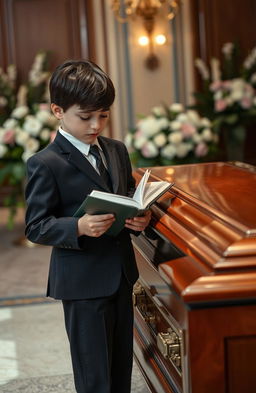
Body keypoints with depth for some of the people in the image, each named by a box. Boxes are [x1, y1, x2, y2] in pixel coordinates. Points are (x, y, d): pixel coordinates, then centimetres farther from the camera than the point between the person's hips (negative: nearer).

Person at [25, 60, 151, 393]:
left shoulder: (116, 150, 8)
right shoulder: (45, 164, -14)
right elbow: (36, 227, -15)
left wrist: (139, 218, -7)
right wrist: (79, 227, -32)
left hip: (121, 272, 7)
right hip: (83, 281, -7)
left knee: (122, 362, 18)